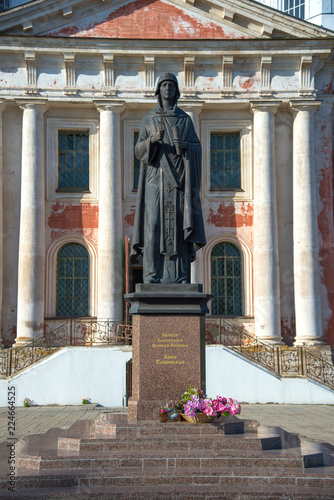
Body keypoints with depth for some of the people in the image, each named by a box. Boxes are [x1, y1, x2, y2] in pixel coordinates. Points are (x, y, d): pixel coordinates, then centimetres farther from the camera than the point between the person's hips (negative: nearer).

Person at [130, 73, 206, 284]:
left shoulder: (185, 119, 12)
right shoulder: (149, 120, 11)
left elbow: (197, 148, 6)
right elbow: (139, 150, 3)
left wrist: (185, 146, -17)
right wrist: (152, 140, -18)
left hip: (179, 178, 0)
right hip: (156, 178, 0)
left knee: (179, 224, -5)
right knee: (154, 224, -10)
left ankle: (179, 276, -3)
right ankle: (152, 274, -7)